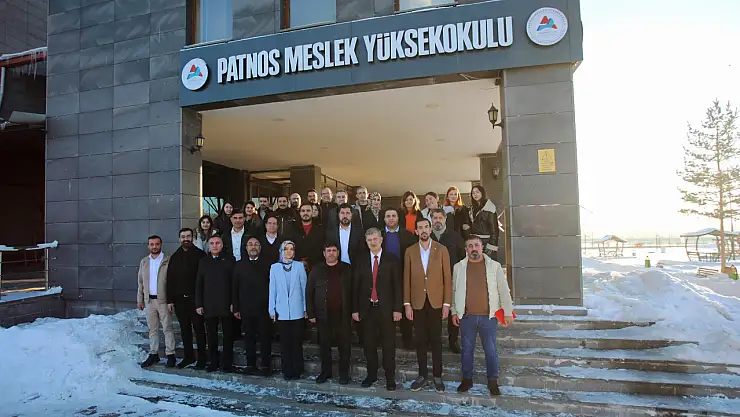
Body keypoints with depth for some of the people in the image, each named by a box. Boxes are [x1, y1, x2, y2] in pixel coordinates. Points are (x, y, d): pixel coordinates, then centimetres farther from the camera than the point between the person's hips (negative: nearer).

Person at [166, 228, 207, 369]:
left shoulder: (200, 255, -4)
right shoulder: (175, 257, 9)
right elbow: (170, 280, 10)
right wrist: (170, 300, 5)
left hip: (195, 299, -4)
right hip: (179, 299, 4)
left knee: (199, 328, 2)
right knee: (185, 329, 12)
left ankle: (201, 358, 11)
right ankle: (188, 356, 23)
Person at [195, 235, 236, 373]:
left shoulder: (230, 260, 0)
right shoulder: (203, 261, 10)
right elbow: (199, 284, 10)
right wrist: (198, 304, 4)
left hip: (226, 305, -2)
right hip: (209, 306, 3)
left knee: (228, 335, 4)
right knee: (211, 336, 8)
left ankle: (227, 363, 14)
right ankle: (213, 362, 20)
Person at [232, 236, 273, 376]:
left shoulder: (267, 264, 0)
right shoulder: (239, 265, 9)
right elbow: (234, 287, 9)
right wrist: (236, 308, 5)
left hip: (263, 308, -2)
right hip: (246, 309, 3)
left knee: (265, 337, 2)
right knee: (249, 338, 9)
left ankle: (265, 366, 11)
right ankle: (251, 365, 20)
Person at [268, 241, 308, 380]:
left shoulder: (299, 266, 1)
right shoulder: (275, 267, 4)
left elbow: (304, 287, 2)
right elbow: (272, 290, 6)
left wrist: (306, 309, 1)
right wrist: (272, 310, 3)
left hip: (297, 311, -1)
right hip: (282, 311, 1)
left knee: (297, 341, 3)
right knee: (285, 342, 6)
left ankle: (297, 371, 15)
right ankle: (287, 371, 17)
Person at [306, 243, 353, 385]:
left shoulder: (347, 269, 3)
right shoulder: (316, 270, 3)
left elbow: (353, 291, 3)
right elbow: (309, 292, 3)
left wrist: (353, 312, -2)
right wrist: (310, 313, -1)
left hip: (343, 314, 0)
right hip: (323, 315, 1)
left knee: (344, 345, 5)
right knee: (324, 345, 10)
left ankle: (344, 373, 19)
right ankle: (325, 372, 26)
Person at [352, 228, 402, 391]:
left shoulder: (392, 260, 0)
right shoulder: (361, 261, 7)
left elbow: (397, 285, -3)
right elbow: (355, 286, 7)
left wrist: (397, 308, -8)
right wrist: (355, 309, 2)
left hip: (386, 308, -2)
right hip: (366, 309, 3)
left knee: (388, 345, 4)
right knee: (369, 345, 10)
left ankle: (390, 377, 15)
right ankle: (371, 375, 25)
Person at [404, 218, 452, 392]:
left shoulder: (442, 250, 1)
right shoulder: (410, 252, 4)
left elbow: (447, 278, 0)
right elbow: (406, 279, 4)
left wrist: (447, 303, -6)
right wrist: (407, 303, -1)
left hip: (436, 302, -1)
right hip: (417, 303, 1)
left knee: (436, 340, 5)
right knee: (420, 340, 8)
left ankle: (437, 377, 16)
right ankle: (422, 376, 19)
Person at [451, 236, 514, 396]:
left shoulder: (494, 266, 0)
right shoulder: (458, 267, 3)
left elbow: (503, 290, 1)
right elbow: (454, 290, 8)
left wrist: (508, 312, -1)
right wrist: (454, 312, 6)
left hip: (488, 316, -1)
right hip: (466, 316, 1)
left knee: (491, 350, 6)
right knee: (467, 349, 12)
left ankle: (493, 381, 23)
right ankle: (467, 379, 27)